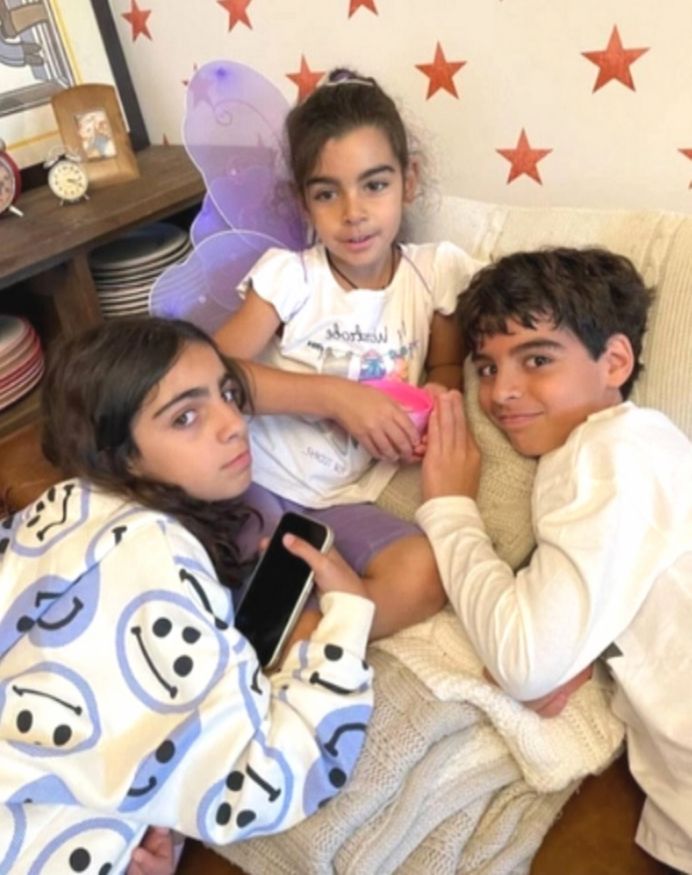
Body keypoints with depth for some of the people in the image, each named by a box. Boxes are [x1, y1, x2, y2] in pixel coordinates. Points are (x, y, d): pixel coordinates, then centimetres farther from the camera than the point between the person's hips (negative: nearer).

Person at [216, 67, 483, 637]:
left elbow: (447, 367, 13)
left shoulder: (437, 272, -2)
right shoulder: (288, 275, -7)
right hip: (256, 481, -2)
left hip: (342, 502, 3)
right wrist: (336, 396, -25)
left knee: (424, 575, -25)